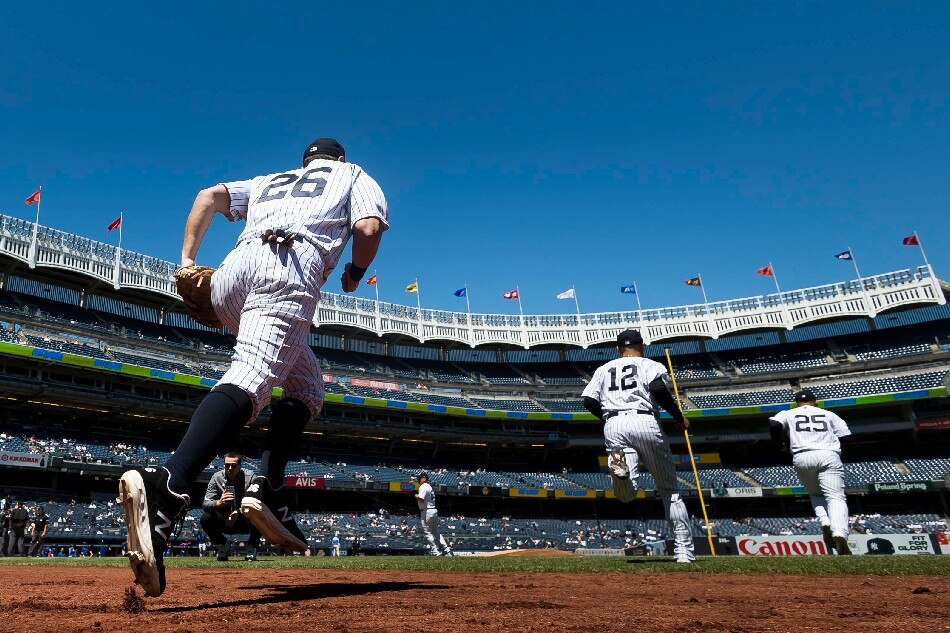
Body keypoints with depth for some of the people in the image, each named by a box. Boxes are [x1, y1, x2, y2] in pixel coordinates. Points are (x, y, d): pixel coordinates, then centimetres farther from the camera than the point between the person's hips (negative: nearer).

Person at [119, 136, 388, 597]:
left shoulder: (269, 181, 39)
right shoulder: (352, 174, 28)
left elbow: (209, 195, 23)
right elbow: (370, 227, 6)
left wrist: (187, 261, 18)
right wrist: (354, 274, 23)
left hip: (230, 274, 6)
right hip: (291, 273, -6)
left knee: (306, 385, 16)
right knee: (249, 382, -23)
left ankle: (269, 489, -2)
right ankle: (167, 488, -46)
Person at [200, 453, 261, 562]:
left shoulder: (249, 477, -14)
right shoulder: (217, 477, -10)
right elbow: (205, 504, -17)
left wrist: (238, 513, -39)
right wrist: (219, 502, -39)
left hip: (245, 523, -2)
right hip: (224, 522, 2)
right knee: (205, 518, -25)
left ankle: (252, 548, -3)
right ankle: (222, 544, 4)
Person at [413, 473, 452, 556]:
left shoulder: (423, 487, -13)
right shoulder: (429, 487, 19)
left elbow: (421, 499, -24)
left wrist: (416, 495, -8)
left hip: (426, 511, -10)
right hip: (433, 511, 10)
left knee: (427, 532, -3)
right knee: (435, 531, 14)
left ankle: (435, 552, -3)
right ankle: (446, 549, 13)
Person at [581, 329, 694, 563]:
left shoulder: (604, 369, 24)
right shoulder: (650, 365, 14)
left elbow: (589, 402, 12)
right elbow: (658, 389, -8)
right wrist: (679, 417, 3)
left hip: (613, 426, 2)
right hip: (644, 422, -2)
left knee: (627, 494, -7)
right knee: (669, 490, 10)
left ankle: (620, 464, -38)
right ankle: (684, 550, 7)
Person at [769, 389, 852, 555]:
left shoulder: (788, 414, 19)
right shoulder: (829, 414, 23)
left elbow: (774, 424, -1)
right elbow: (846, 437, 12)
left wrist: (781, 444, 14)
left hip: (802, 458, 0)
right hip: (829, 456, 0)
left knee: (816, 494, 21)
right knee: (836, 497, -8)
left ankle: (825, 524, -6)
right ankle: (840, 533, -33)